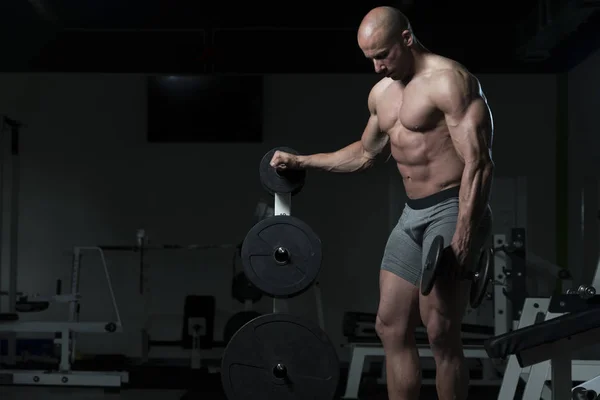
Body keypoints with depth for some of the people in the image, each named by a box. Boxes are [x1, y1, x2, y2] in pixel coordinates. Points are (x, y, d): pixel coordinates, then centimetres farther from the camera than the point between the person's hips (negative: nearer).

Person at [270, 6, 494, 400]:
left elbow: (478, 164, -19)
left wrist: (463, 235, -27)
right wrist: (301, 161, 28)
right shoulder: (381, 93, 14)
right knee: (391, 327, 7)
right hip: (413, 214, 9)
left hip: (453, 208, -9)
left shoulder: (449, 80, -13)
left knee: (440, 331, -13)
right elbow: (366, 153, 30)